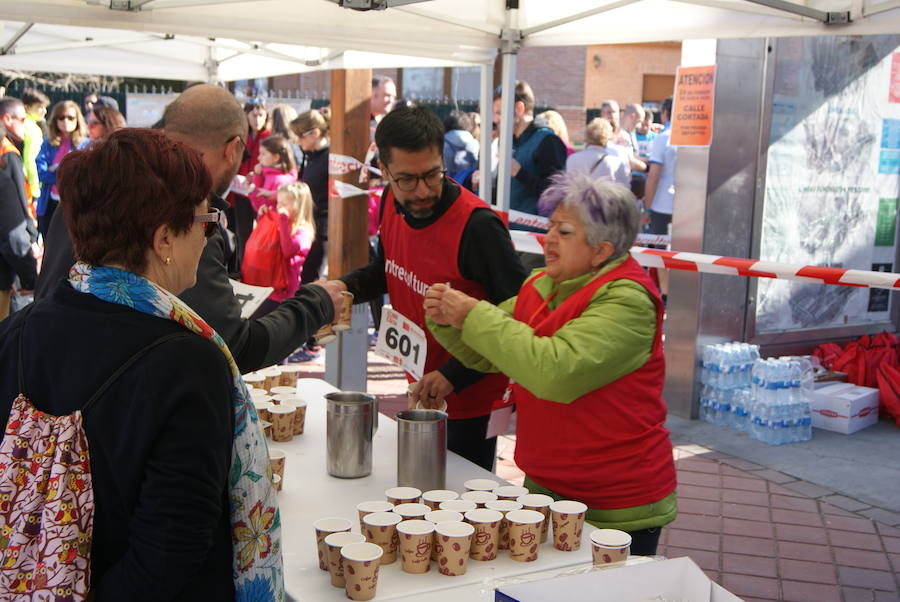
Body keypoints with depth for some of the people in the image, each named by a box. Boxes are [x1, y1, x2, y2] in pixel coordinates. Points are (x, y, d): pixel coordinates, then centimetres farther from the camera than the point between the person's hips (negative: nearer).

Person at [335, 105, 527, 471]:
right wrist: (343, 288, -6)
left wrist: (455, 376, -27)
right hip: (421, 388, 7)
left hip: (468, 401, -7)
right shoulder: (392, 203, -4)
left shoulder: (477, 225, -28)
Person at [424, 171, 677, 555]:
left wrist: (476, 316, -27)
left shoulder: (626, 300, -19)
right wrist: (446, 321, -7)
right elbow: (487, 355, 14)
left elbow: (556, 372, -34)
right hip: (544, 487, 8)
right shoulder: (541, 285, 7)